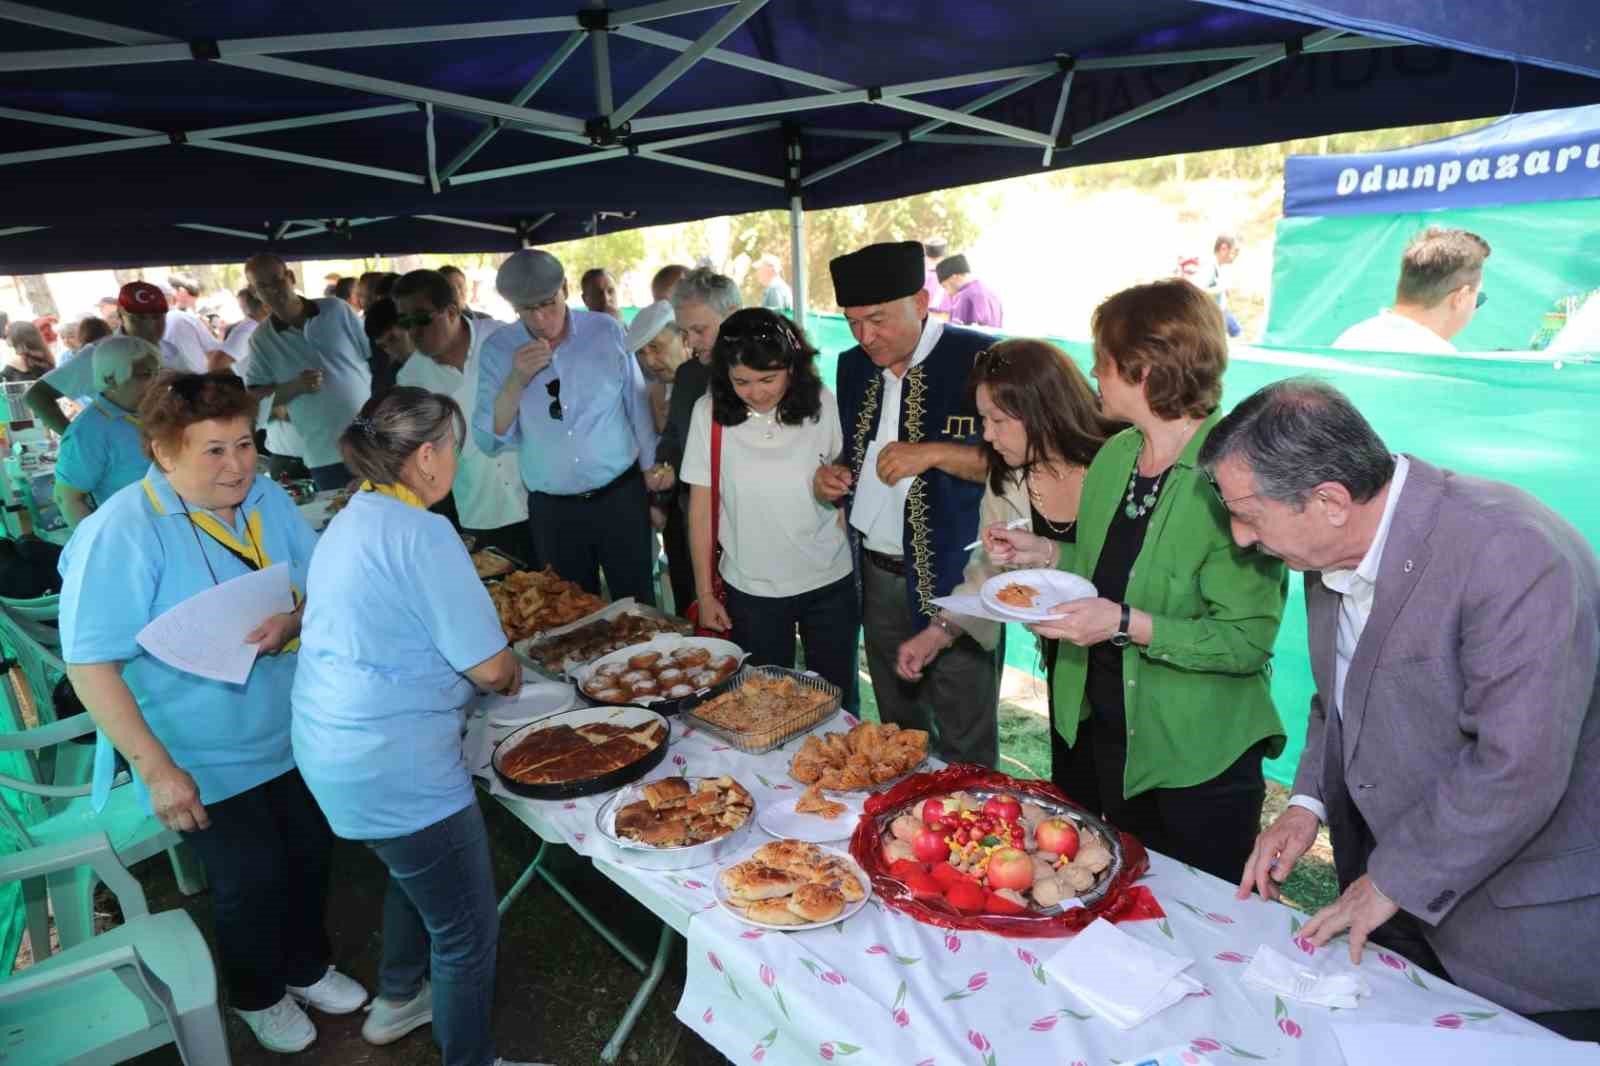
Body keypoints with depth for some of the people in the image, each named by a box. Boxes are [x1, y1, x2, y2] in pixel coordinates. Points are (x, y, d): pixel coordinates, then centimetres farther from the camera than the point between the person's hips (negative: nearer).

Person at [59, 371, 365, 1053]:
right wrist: (157, 768, -23)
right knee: (251, 881, 10)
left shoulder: (267, 499, -6)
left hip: (293, 736, 5)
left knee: (310, 855, 20)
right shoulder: (120, 534, -21)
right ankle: (258, 997, 42)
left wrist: (294, 620, -24)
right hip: (206, 763, -5)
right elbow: (91, 665, -21)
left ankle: (307, 968, 48)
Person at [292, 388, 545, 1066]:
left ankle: (398, 1000, 53)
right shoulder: (422, 533, -21)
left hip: (332, 749, 11)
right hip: (395, 766, -10)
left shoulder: (350, 521, 8)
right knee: (468, 931, 8)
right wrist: (512, 669, 3)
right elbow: (489, 666, -20)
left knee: (415, 874, 33)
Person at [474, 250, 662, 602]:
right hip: (551, 509, 1)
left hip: (620, 496, 0)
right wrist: (516, 380, -20)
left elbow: (636, 402, 6)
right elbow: (488, 441, -9)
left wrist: (650, 463, 9)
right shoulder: (497, 349, -5)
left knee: (636, 605, 12)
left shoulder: (607, 330, -6)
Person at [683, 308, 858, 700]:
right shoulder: (710, 413, -9)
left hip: (829, 583, 1)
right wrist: (704, 593, 0)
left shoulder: (823, 405, -7)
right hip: (751, 590, 0)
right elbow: (701, 508, -2)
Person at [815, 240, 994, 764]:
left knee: (965, 748, 6)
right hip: (877, 577, 6)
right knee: (898, 728, 21)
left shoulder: (980, 360, -13)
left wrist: (936, 453, -25)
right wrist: (831, 476, -2)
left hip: (955, 580, -6)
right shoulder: (853, 366, 8)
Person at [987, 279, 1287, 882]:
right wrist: (1048, 556, 1)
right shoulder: (1113, 456, 3)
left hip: (1194, 761, -7)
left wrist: (1129, 625, -28)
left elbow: (1246, 639, -21)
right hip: (1092, 731, 7)